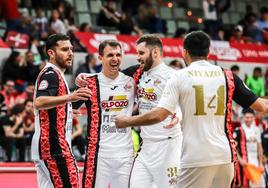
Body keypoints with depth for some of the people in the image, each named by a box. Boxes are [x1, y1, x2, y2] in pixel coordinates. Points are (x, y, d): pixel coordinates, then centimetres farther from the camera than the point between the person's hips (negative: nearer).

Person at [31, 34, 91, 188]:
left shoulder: (52, 74, 20)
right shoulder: (51, 74, -11)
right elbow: (39, 103, -30)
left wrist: (67, 109, 42)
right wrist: (69, 97, -42)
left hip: (44, 145, 10)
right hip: (54, 144, -10)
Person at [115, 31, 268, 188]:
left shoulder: (180, 77, -2)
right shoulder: (227, 76, 7)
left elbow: (158, 115, -9)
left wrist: (126, 121, 6)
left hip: (196, 157, -4)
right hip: (225, 155, 4)